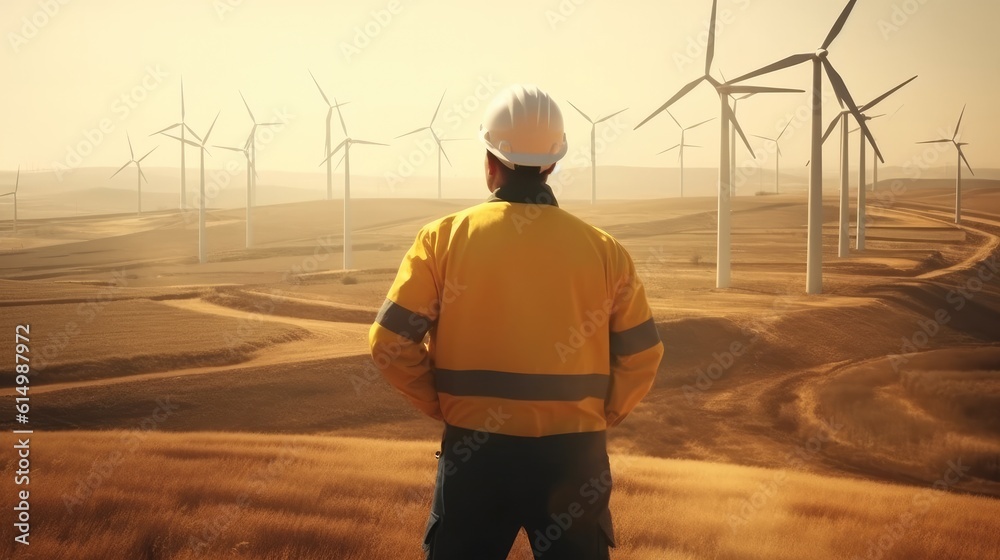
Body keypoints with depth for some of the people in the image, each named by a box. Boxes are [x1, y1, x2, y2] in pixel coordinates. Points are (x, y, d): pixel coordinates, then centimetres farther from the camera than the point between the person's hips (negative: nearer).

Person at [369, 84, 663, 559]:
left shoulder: (444, 237, -4)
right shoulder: (602, 249, 0)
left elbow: (391, 342, -6)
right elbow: (641, 355, 3)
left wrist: (442, 406, 5)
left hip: (474, 450, 0)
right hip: (572, 454, 1)